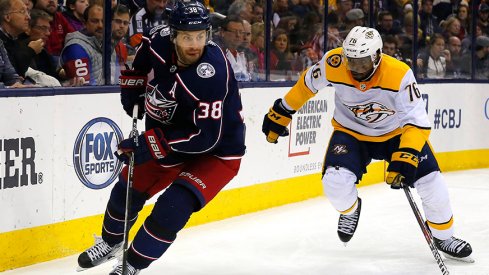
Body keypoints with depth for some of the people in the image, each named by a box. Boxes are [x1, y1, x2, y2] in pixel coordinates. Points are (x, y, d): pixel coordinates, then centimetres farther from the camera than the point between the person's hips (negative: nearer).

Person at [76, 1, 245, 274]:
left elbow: (206, 137, -35)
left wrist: (151, 143, -34)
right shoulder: (160, 39, -18)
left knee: (173, 207, -23)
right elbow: (140, 57, 10)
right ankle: (111, 242, 44)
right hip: (173, 134, 7)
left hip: (218, 151, -7)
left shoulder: (213, 74, -36)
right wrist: (132, 89, 6)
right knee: (128, 188, 14)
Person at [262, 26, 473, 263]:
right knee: (336, 181, -23)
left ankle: (443, 236, 17)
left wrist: (406, 157, -45)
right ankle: (350, 209, 16)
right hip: (351, 132, 1)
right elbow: (309, 84, -6)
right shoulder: (334, 64, -26)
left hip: (397, 131, -1)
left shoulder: (399, 75, -33)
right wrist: (281, 112, 3)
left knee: (429, 180, -11)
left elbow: (417, 121, -32)